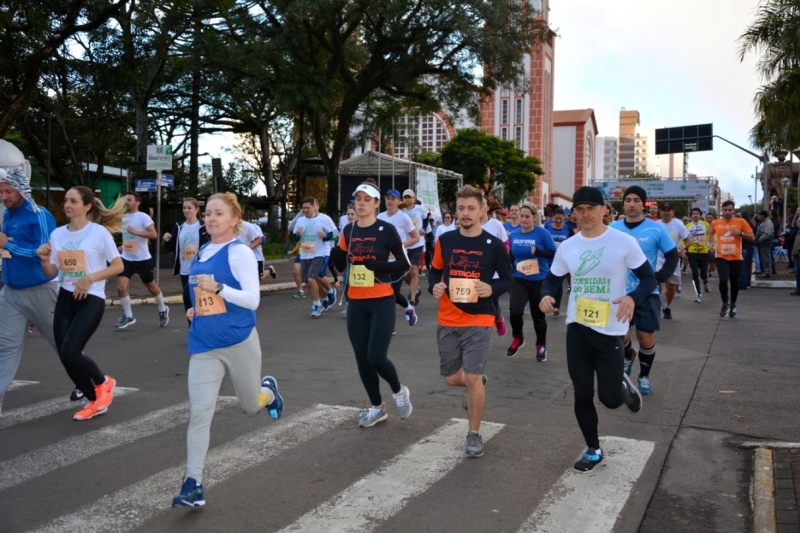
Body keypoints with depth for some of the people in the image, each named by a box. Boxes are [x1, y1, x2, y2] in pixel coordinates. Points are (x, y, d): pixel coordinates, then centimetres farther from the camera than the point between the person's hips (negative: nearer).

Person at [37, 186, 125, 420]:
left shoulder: (99, 232, -8)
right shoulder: (57, 234, 7)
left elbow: (118, 266, -7)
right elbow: (51, 274, 10)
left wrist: (89, 279, -17)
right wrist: (44, 260, -10)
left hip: (91, 299, -6)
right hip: (65, 299, 6)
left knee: (70, 353, -17)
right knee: (65, 356, 3)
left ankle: (103, 382, 12)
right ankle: (94, 401, 24)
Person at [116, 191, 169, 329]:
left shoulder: (143, 217, -12)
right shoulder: (124, 218, 10)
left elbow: (154, 234, -23)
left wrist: (135, 231, -29)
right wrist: (123, 246, 12)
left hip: (142, 259, -5)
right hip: (126, 259, 6)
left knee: (151, 286, 12)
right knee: (120, 287, -9)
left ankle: (163, 310, 35)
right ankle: (128, 316, 6)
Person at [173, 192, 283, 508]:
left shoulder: (240, 253, -12)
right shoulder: (201, 253, 8)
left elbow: (253, 300, -20)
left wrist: (218, 288, -31)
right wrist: (196, 310, 9)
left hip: (239, 342, -4)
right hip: (204, 346, 5)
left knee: (251, 407, 15)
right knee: (199, 412, -8)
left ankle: (268, 389, 50)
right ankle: (193, 484, -3)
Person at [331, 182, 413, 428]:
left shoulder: (386, 230, -8)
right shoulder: (348, 230, 7)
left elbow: (404, 263, -7)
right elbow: (341, 264, 13)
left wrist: (380, 266, -23)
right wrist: (336, 256, -9)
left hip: (382, 302, -5)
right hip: (356, 303, 5)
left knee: (376, 357, -10)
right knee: (361, 358, 8)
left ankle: (399, 391, 21)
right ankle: (377, 408, 26)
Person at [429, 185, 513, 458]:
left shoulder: (495, 245, -6)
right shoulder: (445, 241, 1)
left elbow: (507, 279, 2)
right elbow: (435, 271, 12)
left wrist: (492, 289, -19)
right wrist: (434, 287, -10)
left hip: (479, 322, -3)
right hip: (448, 321, 4)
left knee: (472, 378, -7)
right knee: (453, 378, 11)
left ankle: (475, 434, 13)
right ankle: (477, 384, 48)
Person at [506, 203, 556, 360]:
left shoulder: (542, 233, -11)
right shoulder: (513, 235, 2)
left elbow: (554, 253, -12)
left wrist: (537, 251, -27)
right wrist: (510, 265, -1)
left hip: (539, 280, -2)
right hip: (519, 279, 2)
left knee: (538, 314, 10)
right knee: (515, 311, -17)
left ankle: (541, 346, 33)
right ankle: (517, 339, 12)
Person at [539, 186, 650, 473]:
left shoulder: (624, 242, -10)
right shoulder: (567, 246, 2)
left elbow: (649, 279, -6)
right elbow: (552, 279, 12)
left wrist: (633, 298, -28)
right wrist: (546, 296, -12)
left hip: (610, 331, -3)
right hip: (577, 329, 4)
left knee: (609, 398, 0)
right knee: (582, 396, 8)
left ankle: (624, 387, 37)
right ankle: (593, 450, 27)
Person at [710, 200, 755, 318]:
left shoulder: (741, 222, -2)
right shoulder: (715, 223, 3)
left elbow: (752, 237, 1)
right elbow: (711, 234, 23)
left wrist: (740, 233, -16)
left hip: (736, 258, 0)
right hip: (721, 257, 0)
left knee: (735, 283, 9)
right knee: (723, 279, -18)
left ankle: (733, 305, 32)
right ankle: (725, 304, 2)